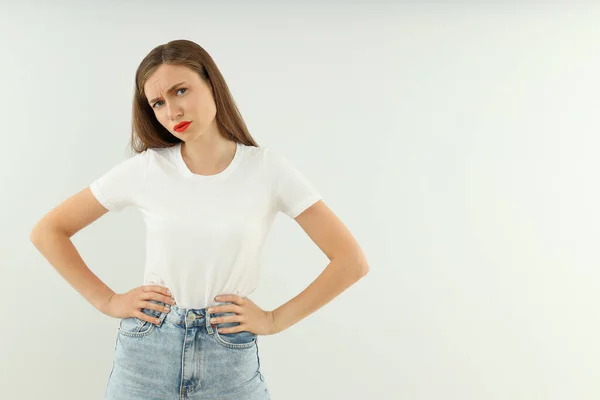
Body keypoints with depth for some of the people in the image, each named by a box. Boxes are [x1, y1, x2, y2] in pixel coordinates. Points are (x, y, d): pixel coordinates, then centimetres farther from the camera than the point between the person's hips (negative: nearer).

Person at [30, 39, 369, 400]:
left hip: (231, 361, -1)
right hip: (146, 355, 1)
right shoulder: (144, 169, -6)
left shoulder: (268, 169, -9)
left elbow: (352, 261, -8)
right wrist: (108, 301, -3)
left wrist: (275, 320, -9)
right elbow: (48, 231, 4)